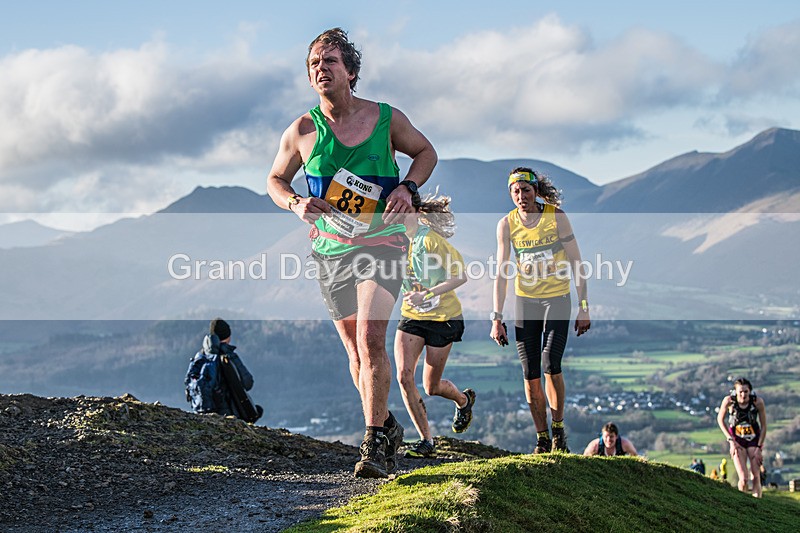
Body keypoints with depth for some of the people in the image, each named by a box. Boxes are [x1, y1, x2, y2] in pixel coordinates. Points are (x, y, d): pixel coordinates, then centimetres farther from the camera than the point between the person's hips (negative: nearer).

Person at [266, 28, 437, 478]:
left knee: (370, 339, -20)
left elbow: (426, 151, 12)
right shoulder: (301, 132, -2)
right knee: (356, 351, 10)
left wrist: (407, 188, -7)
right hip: (331, 251, 3)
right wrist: (295, 203, -10)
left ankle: (375, 442, -15)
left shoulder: (386, 119, -4)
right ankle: (388, 428, 31)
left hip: (381, 242, -3)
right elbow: (275, 179, 12)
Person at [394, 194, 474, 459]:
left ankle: (464, 399, 40)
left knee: (432, 387, 5)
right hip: (411, 317, 5)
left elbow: (460, 277, -22)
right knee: (404, 376, -14)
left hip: (443, 318, -5)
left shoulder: (431, 240, -22)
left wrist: (426, 296, -28)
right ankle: (426, 440, -4)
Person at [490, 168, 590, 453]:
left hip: (557, 298, -2)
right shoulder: (506, 224, -4)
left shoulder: (557, 217, -10)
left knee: (551, 365, -16)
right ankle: (542, 439, 8)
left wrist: (583, 307, -9)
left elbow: (577, 264, -6)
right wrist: (497, 318, -6)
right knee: (530, 374, -1)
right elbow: (501, 273, -2)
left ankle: (559, 430, 2)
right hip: (525, 300, 2)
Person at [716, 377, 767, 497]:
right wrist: (731, 440, -8)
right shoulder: (729, 401, -21)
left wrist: (759, 447, -9)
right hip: (737, 440, -1)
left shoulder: (758, 402, -20)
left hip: (754, 440, 1)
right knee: (743, 479, -11)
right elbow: (720, 420, -3)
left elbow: (763, 426, -8)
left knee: (756, 476, -3)